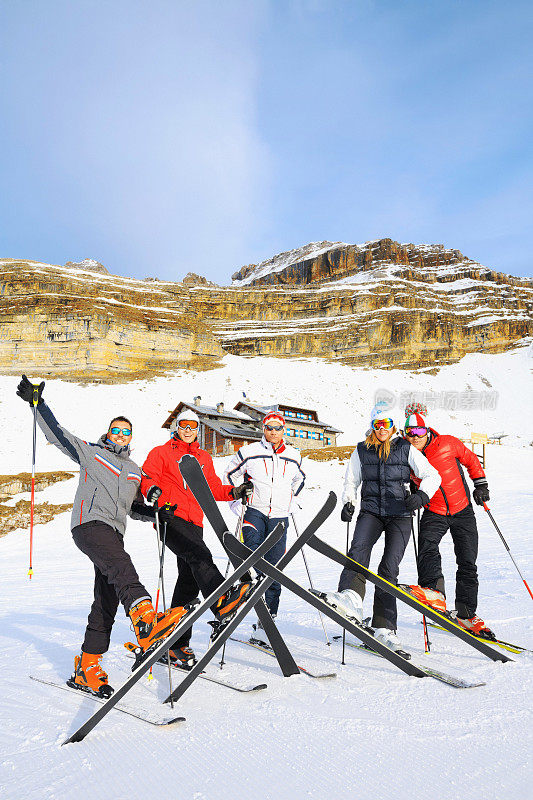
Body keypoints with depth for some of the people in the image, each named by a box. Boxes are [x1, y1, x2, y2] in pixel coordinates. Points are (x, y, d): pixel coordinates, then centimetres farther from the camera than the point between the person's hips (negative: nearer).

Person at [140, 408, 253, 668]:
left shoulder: (204, 458, 25)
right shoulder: (161, 452, 11)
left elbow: (213, 488, 21)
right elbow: (146, 478, 0)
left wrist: (233, 492, 3)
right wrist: (152, 490, -22)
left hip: (194, 523, 5)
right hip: (171, 517, -5)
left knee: (189, 580, 3)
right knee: (200, 556, -30)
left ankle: (177, 645, 11)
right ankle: (222, 601, -51)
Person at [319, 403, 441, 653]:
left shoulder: (406, 449, 4)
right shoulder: (362, 451, 10)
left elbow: (432, 476, 2)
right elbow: (351, 481, 18)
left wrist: (421, 495, -17)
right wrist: (348, 502, 0)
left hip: (400, 514, -1)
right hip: (371, 512, 2)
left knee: (389, 567, -8)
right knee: (359, 548, -28)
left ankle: (384, 628, -1)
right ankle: (351, 598, -48)